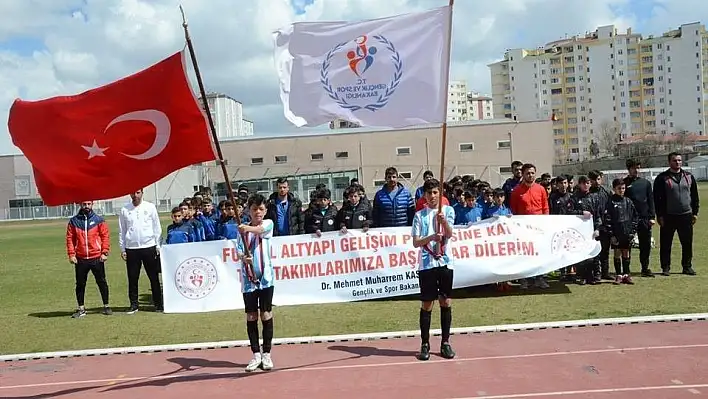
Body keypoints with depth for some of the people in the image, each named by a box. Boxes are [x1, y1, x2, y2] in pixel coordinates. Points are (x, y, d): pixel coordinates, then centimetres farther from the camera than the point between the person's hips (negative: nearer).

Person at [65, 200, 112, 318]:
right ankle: (81, 309, 19)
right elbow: (70, 238, 3)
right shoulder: (73, 221, 5)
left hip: (97, 258, -1)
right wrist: (71, 254, -5)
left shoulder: (99, 220, 2)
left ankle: (106, 306, 16)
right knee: (80, 284, 8)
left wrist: (104, 252, -8)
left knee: (102, 282, 6)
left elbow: (105, 236, 0)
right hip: (80, 259, 1)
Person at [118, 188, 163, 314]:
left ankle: (158, 304, 9)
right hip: (131, 249, 1)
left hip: (149, 247, -1)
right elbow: (121, 231, 9)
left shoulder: (150, 207, 4)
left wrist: (157, 246, 1)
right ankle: (134, 304, 15)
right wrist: (122, 249, 4)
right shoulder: (125, 210, 6)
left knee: (154, 277, 2)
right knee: (132, 278, 5)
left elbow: (157, 227, 5)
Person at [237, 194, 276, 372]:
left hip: (265, 277, -2)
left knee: (266, 314, 2)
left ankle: (266, 354, 12)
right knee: (251, 316, 6)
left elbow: (260, 229, -23)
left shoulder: (268, 224, 0)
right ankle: (256, 354, 16)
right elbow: (239, 249, -2)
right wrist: (243, 257, -25)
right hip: (248, 278, 2)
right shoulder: (243, 229, 7)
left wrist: (248, 228, -44)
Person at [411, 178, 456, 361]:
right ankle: (425, 344, 12)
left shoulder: (448, 210, 5)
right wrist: (431, 237, -19)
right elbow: (415, 243, -2)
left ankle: (445, 342, 17)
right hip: (426, 264, -1)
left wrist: (444, 221, -30)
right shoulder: (419, 215, 4)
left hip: (445, 262, 1)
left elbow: (449, 234, -10)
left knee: (446, 302, 6)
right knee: (426, 305, 3)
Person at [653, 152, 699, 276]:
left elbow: (695, 196, 14)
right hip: (668, 217, -3)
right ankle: (665, 267, 11)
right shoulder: (662, 178, -2)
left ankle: (687, 266, 19)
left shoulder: (689, 176, 10)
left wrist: (695, 212, 9)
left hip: (686, 216, 3)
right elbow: (657, 198, -4)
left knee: (687, 243, 7)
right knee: (666, 244, 1)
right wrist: (659, 215, -8)